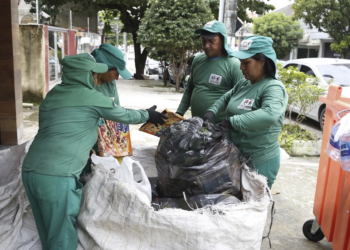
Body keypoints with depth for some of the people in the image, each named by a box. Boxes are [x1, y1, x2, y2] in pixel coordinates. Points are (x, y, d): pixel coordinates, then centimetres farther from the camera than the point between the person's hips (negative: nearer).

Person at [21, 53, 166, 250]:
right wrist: (148, 115, 26)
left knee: (49, 234, 19)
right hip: (57, 176, -7)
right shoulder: (91, 97, -4)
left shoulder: (53, 95, 15)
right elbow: (124, 115, 9)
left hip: (30, 171, 7)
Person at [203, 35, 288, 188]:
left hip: (260, 161, -7)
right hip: (236, 156, 8)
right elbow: (225, 98, 18)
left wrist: (230, 122, -39)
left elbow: (270, 115, -38)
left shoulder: (273, 88, -19)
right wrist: (211, 112, -3)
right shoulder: (243, 84, 5)